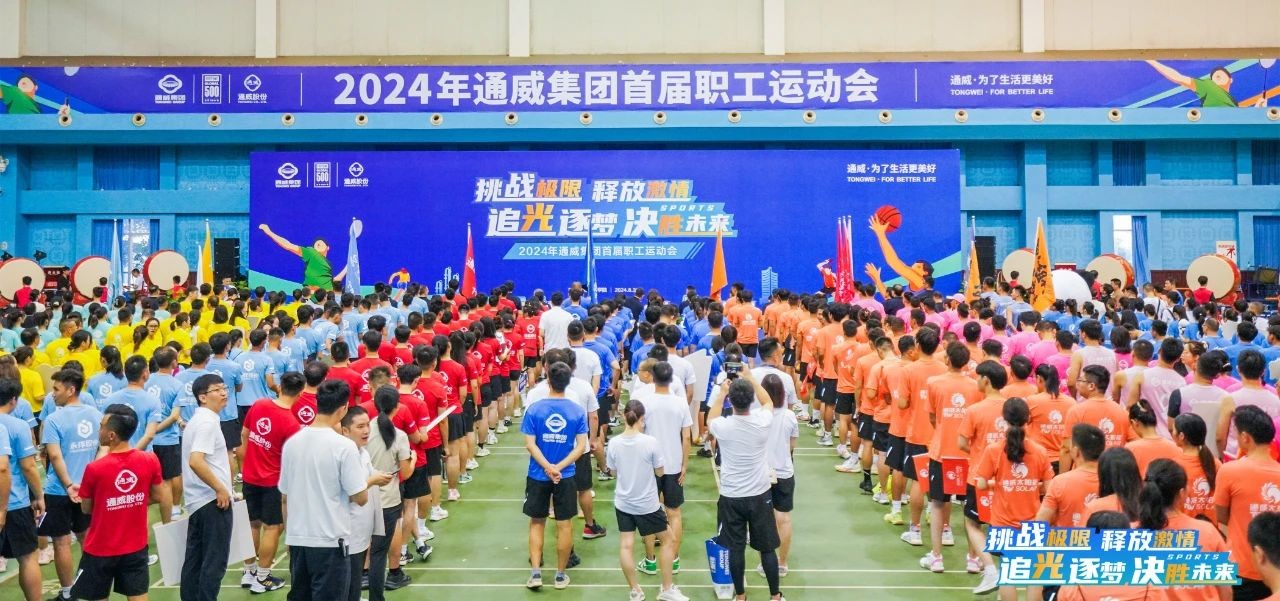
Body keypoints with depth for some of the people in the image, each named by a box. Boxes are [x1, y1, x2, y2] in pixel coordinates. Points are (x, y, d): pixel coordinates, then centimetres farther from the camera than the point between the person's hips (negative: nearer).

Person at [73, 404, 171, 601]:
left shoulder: (95, 469, -19)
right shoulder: (150, 460, -10)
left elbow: (86, 509, -3)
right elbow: (162, 497, 3)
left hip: (101, 550, -3)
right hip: (136, 547, 3)